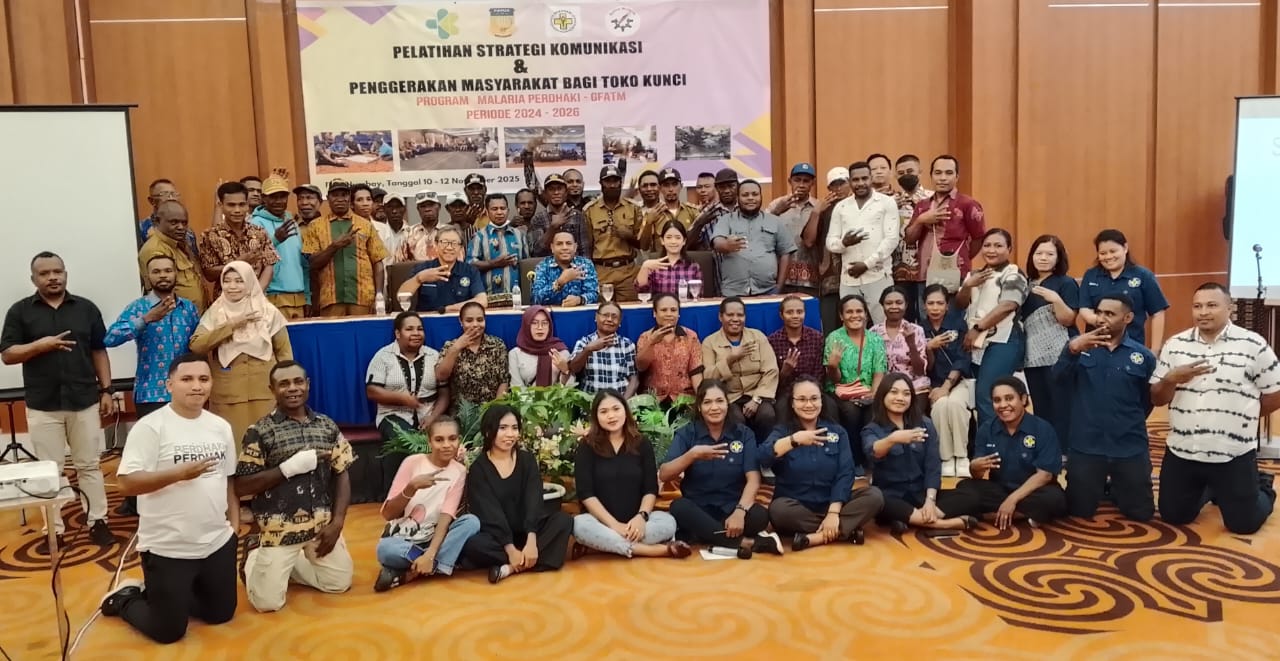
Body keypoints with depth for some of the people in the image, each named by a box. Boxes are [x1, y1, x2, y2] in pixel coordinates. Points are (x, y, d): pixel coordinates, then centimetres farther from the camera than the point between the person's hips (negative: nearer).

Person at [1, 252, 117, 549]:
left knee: (89, 465, 9)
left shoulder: (86, 308, 4)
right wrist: (40, 345, -19)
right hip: (43, 405, -1)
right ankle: (53, 530, 15)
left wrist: (106, 390, 2)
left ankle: (97, 521, 17)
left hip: (85, 401, 1)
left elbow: (99, 351, 7)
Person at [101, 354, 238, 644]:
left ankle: (159, 594, 35)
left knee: (221, 614, 15)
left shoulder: (221, 427, 5)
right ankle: (125, 598, 31)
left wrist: (235, 525, 9)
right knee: (168, 631, 3)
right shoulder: (150, 427, -14)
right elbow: (125, 483, -20)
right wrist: (179, 472, -27)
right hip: (168, 548, -5)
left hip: (218, 543, 6)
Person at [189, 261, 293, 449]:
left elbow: (284, 352, 5)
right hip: (227, 395, 1)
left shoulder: (269, 312, 2)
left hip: (265, 392, 0)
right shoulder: (214, 313, 4)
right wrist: (231, 325, -14)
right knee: (232, 445, 3)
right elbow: (196, 345, -10)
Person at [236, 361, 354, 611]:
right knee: (268, 601, -6)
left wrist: (336, 523, -4)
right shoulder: (260, 432, -9)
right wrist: (290, 467, -20)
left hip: (323, 524, 4)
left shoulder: (328, 426, 3)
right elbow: (241, 487, -11)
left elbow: (342, 476, 6)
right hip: (279, 527, -4)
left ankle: (287, 567, 30)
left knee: (340, 582, 6)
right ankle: (253, 560, 27)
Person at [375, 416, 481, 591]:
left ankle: (409, 574, -27)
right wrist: (412, 487, -27)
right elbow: (387, 514, -10)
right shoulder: (413, 462, -7)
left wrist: (430, 554, -31)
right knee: (385, 549, -37)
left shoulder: (459, 471, -3)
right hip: (402, 537, -2)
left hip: (433, 537, 2)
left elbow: (447, 516, -16)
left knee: (472, 521, -27)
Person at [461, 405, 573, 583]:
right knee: (472, 545, -35)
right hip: (497, 537, -3)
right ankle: (528, 562, -22)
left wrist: (531, 541, -25)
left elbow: (534, 502, -10)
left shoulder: (527, 460, 2)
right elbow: (490, 513, -15)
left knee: (563, 520, -23)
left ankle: (512, 567, -29)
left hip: (526, 531, 3)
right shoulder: (478, 468, -6)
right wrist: (510, 549, -26)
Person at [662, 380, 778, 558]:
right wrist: (692, 454, -26)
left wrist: (740, 511, -27)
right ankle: (748, 542, -32)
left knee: (760, 515, -30)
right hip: (698, 510, 0)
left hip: (731, 508, 0)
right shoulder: (686, 433, 0)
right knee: (679, 507, -33)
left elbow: (753, 479, -10)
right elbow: (663, 475, -11)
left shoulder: (744, 433, 0)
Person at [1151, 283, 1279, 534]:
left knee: (1243, 523, 7)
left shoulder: (1253, 345, -7)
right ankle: (1207, 490, 40)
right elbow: (1156, 399, 3)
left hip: (1233, 455, -3)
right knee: (1172, 516, 11)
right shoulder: (1174, 345, 2)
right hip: (1181, 452, 3)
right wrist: (1170, 379, -17)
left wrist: (1236, 418, 3)